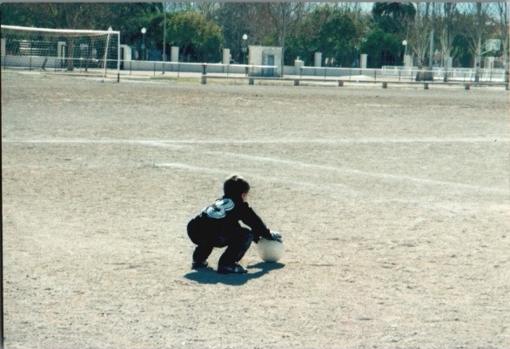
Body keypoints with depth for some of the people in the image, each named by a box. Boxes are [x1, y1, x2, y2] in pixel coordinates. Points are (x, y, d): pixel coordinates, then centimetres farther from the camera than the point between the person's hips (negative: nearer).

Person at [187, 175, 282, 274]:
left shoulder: (219, 202, 36)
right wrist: (268, 235, 42)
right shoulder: (240, 206, 14)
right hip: (216, 236, -8)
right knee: (246, 235, 4)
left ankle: (199, 260, 34)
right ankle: (226, 264, -4)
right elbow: (255, 222, 23)